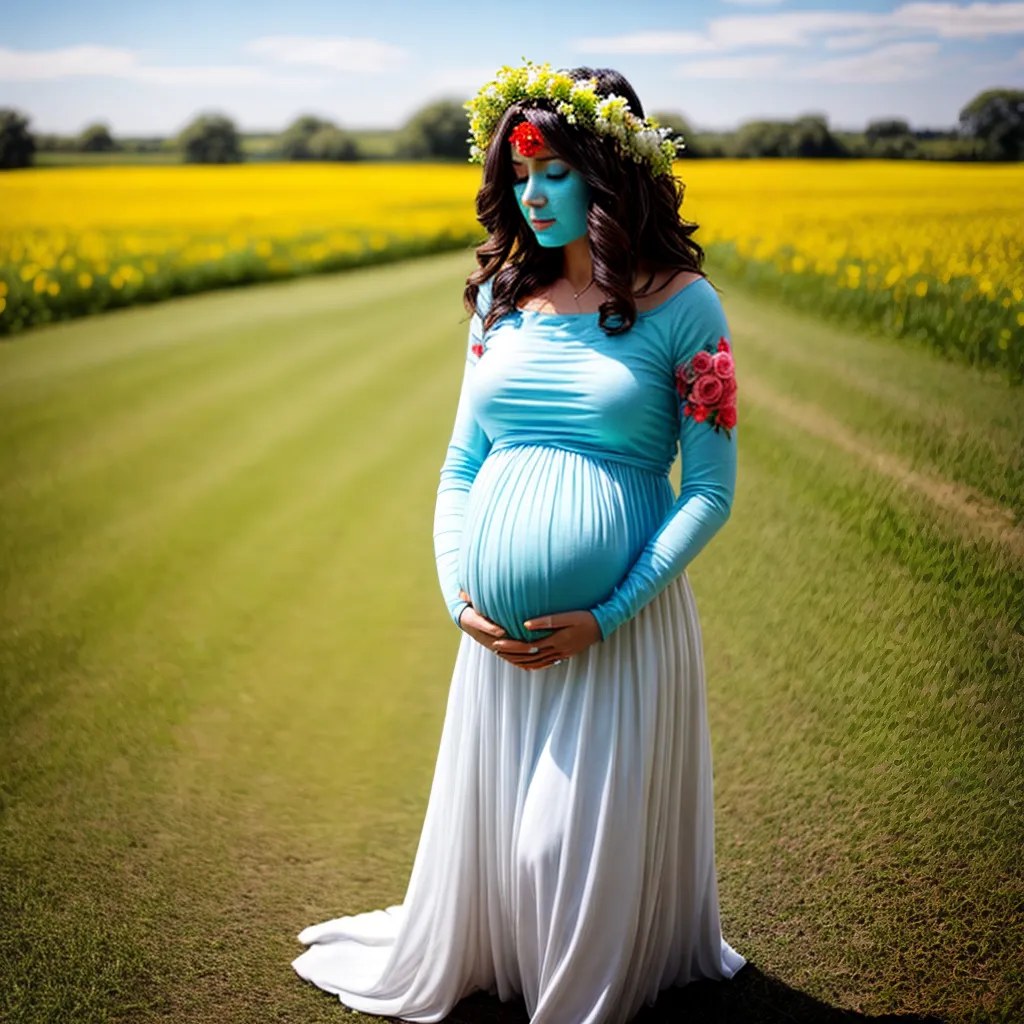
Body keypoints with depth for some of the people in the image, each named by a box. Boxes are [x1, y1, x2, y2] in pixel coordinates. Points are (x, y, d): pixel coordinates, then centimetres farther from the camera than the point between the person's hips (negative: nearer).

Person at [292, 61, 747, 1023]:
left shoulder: (682, 304, -5)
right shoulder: (502, 300, 8)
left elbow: (710, 491, -7)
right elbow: (460, 469, 12)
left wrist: (607, 616, -16)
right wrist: (456, 595, -5)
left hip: (623, 621, -4)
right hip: (502, 630, 4)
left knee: (588, 841, 6)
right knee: (487, 822, 16)